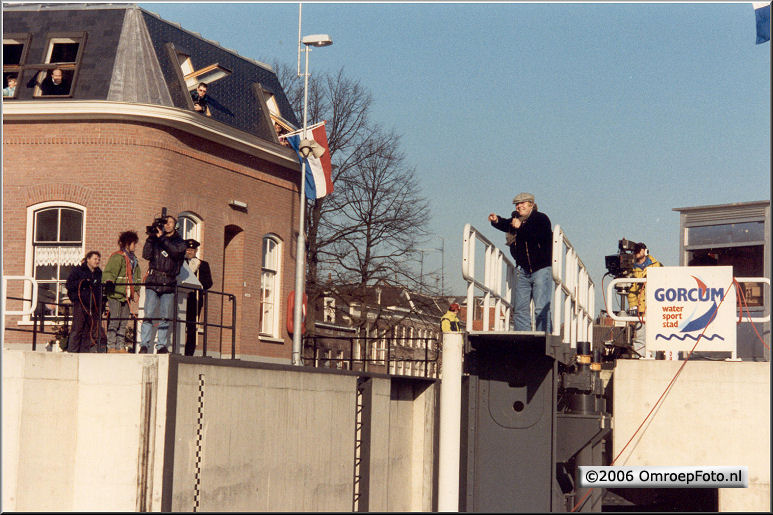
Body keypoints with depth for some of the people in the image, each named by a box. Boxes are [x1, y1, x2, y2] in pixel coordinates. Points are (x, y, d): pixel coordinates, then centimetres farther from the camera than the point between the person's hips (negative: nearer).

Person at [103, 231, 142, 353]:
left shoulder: (134, 259, 22)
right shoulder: (117, 257, -5)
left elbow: (137, 276, 29)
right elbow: (108, 272, -15)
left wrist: (136, 291, 20)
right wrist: (109, 281, -33)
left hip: (127, 296, 8)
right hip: (115, 294, -8)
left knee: (123, 323, 7)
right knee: (114, 321, -9)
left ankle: (120, 346, 10)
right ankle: (111, 346, -8)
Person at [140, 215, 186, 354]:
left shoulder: (179, 242, 10)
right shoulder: (155, 239, 12)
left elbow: (176, 252, -12)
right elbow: (146, 255, -1)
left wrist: (162, 238, -16)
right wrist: (150, 238, -11)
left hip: (169, 284, 0)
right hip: (153, 281, 0)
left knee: (165, 317, 1)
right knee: (149, 315, -9)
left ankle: (162, 346, 6)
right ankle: (144, 345, -9)